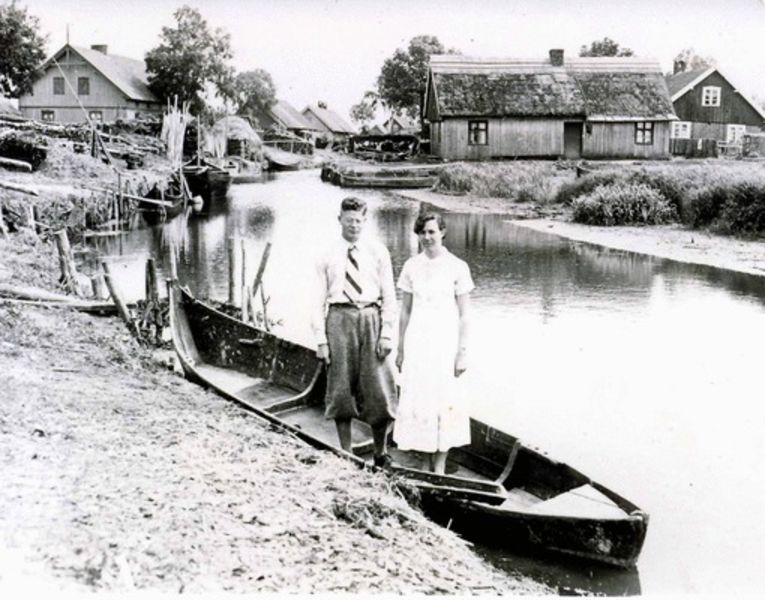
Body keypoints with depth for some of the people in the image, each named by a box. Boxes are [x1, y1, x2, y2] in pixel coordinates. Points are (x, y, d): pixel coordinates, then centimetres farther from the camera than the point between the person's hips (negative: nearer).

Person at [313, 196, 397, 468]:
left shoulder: (378, 252, 6)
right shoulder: (327, 256, 5)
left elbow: (389, 296, 6)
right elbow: (319, 300, 5)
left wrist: (387, 333, -3)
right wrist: (320, 339, -2)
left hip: (371, 318, 0)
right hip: (339, 319, 0)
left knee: (378, 389, 1)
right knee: (341, 388, 5)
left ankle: (381, 453, 16)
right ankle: (345, 453, 17)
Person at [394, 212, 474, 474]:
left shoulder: (457, 267, -4)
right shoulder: (411, 266, 5)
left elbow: (463, 315, -2)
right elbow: (405, 310, 10)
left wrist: (462, 352, -6)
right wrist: (401, 349, 10)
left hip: (445, 339, -3)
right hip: (417, 339, 3)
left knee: (444, 401, 0)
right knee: (418, 400, 5)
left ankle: (440, 466, 11)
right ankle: (427, 463, 18)